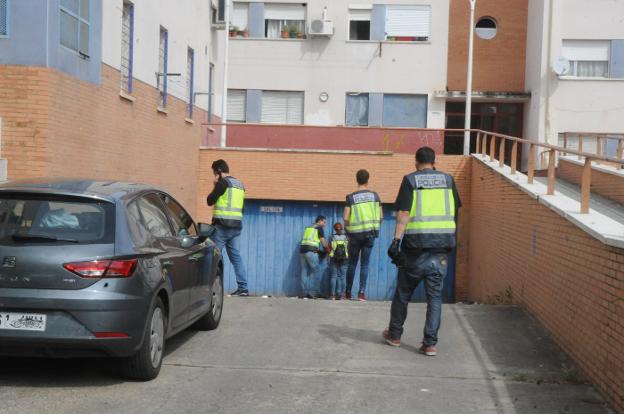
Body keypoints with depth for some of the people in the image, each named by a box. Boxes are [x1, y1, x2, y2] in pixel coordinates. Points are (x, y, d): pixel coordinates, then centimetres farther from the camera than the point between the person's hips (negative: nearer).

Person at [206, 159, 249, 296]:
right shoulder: (240, 184, 15)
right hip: (237, 225, 7)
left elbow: (210, 200, -7)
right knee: (236, 256, 7)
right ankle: (243, 288, 2)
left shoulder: (223, 183, -8)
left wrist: (215, 186, 5)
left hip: (222, 225, -7)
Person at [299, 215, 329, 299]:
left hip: (302, 249, 7)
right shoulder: (319, 228, 4)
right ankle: (314, 293, -7)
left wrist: (318, 250, 27)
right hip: (311, 251, -7)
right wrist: (326, 249, 22)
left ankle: (305, 293, 5)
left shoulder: (308, 227, 24)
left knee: (305, 271, 7)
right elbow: (323, 242, 2)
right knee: (316, 271, -1)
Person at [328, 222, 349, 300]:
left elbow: (328, 250, -3)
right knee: (342, 276, 4)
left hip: (334, 259, 0)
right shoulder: (346, 238, -3)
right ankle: (340, 294, 0)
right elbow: (349, 249, 1)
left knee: (333, 276, 3)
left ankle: (332, 294, -2)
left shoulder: (332, 238, -4)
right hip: (344, 259, 0)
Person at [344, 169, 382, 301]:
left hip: (355, 234, -1)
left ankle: (348, 292, 15)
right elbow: (380, 217, 2)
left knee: (352, 264, 10)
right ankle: (362, 293, 0)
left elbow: (345, 218, -9)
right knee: (365, 264, 5)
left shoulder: (351, 197, -5)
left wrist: (349, 229, 8)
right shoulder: (375, 195, 1)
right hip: (370, 233, 1)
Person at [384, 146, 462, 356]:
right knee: (435, 296, 6)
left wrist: (396, 240, -14)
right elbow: (455, 212, 12)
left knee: (403, 293, 13)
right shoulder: (448, 179, 9)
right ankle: (430, 343, 2)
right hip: (442, 245, 2)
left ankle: (394, 335, 25)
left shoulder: (410, 180, 0)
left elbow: (404, 213, -10)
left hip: (416, 245, -2)